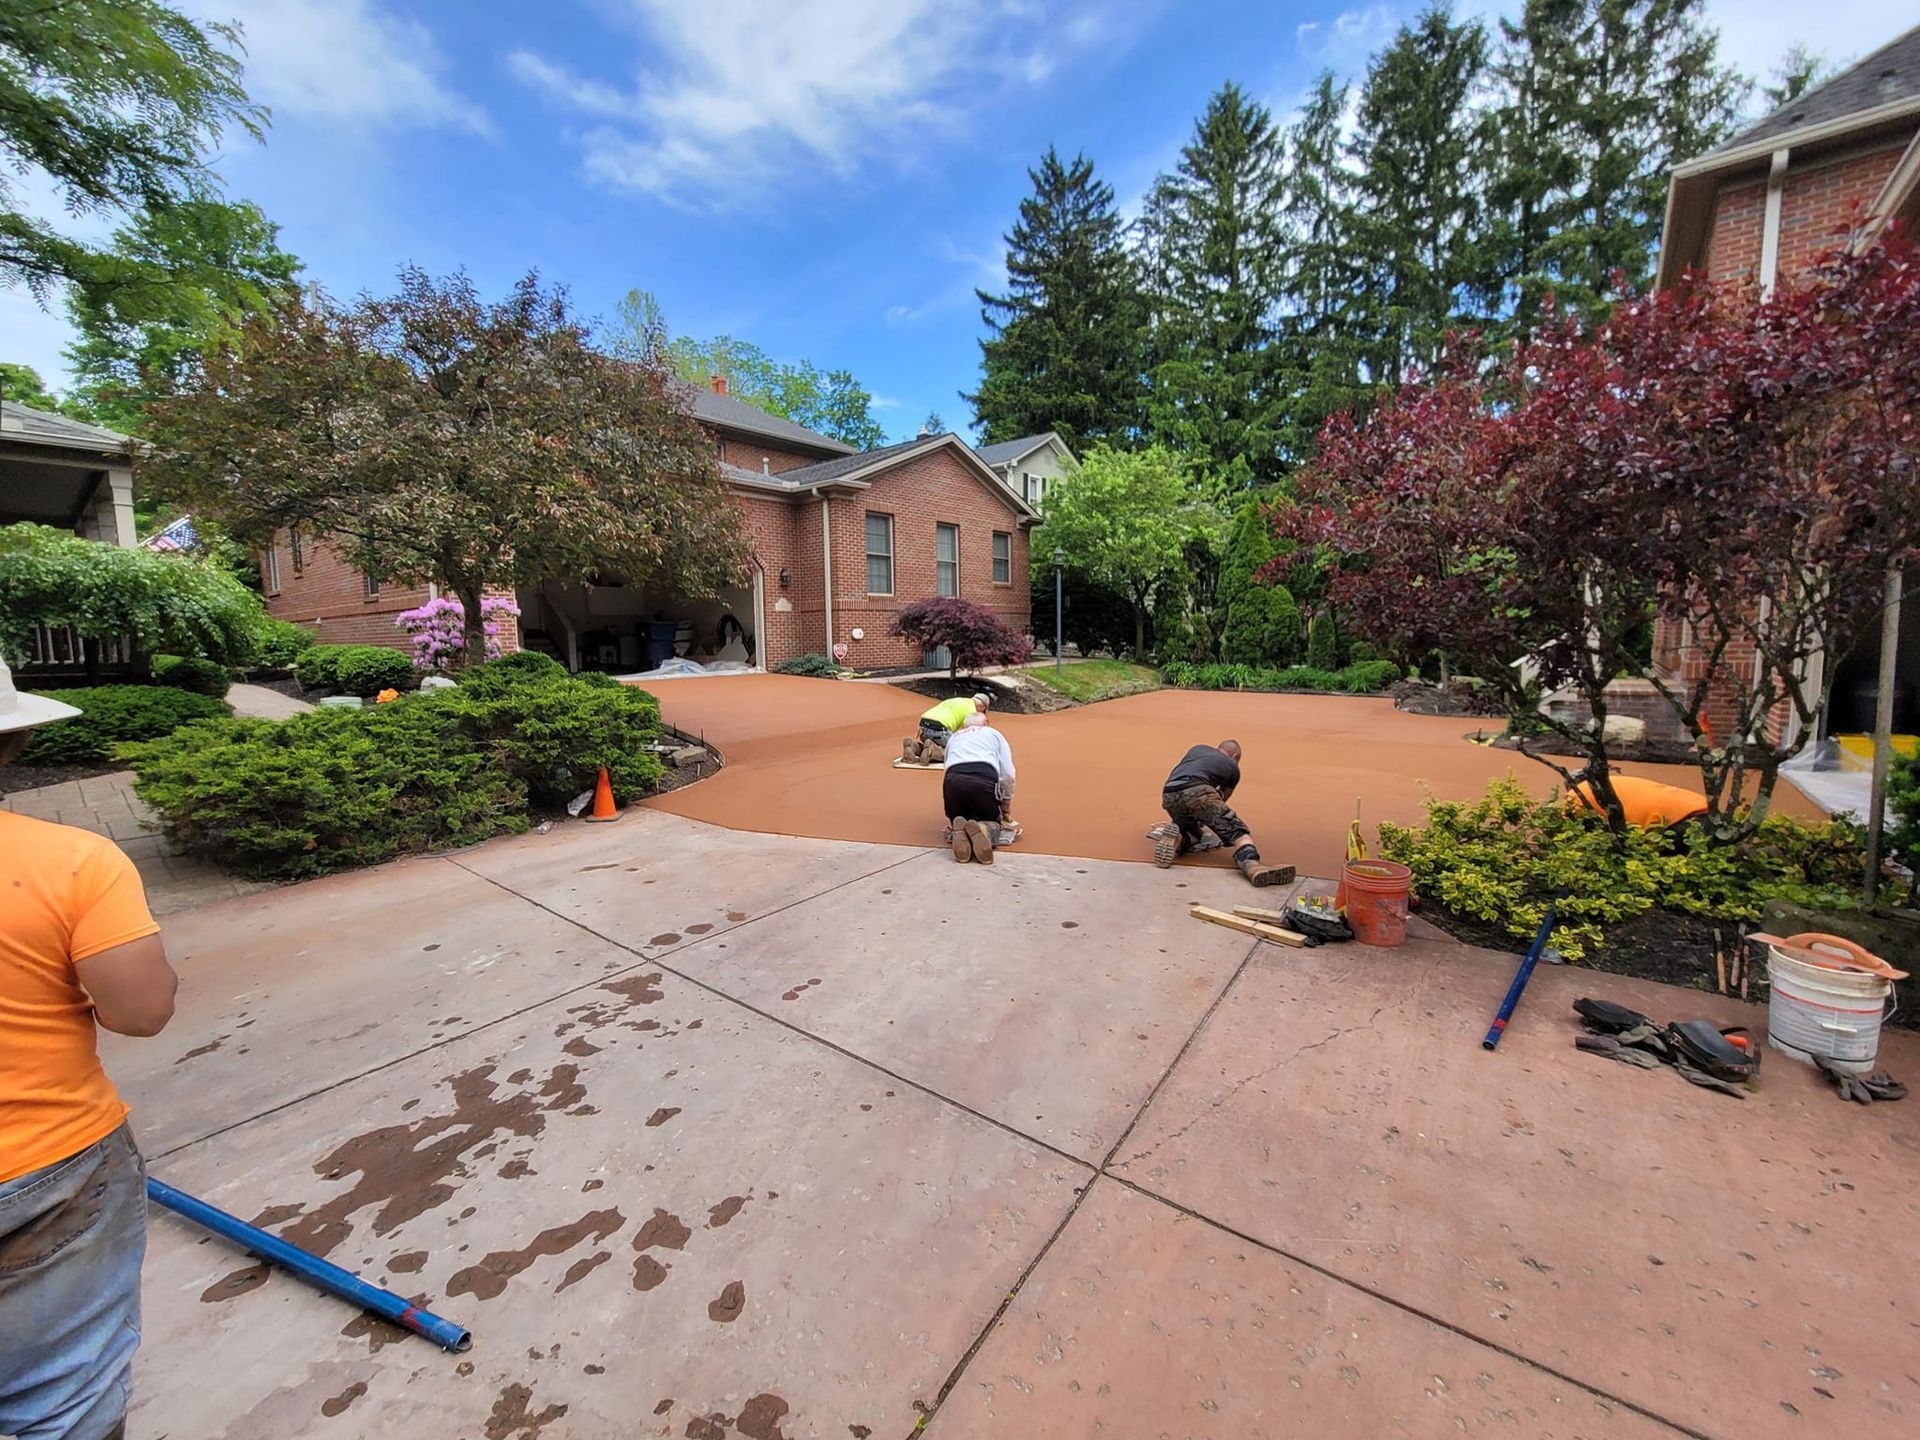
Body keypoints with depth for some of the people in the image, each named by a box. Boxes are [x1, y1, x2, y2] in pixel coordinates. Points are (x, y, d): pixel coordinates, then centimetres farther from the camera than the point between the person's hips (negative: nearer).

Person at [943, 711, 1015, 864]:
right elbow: (1008, 774, 22)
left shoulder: (953, 737, 37)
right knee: (993, 822, 20)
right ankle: (983, 830, -16)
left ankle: (959, 831, -13)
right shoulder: (994, 734, 31)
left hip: (952, 780, 2)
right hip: (984, 779, -2)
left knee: (957, 819, 24)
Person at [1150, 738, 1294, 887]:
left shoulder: (1198, 748, 37)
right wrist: (1203, 818, 58)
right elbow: (1221, 798, 39)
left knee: (1194, 834, 27)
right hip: (1196, 791, -5)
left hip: (1168, 795, 5)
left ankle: (1177, 841, -6)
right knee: (1236, 830, -5)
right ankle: (1252, 865, -35)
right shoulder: (1233, 768, 27)